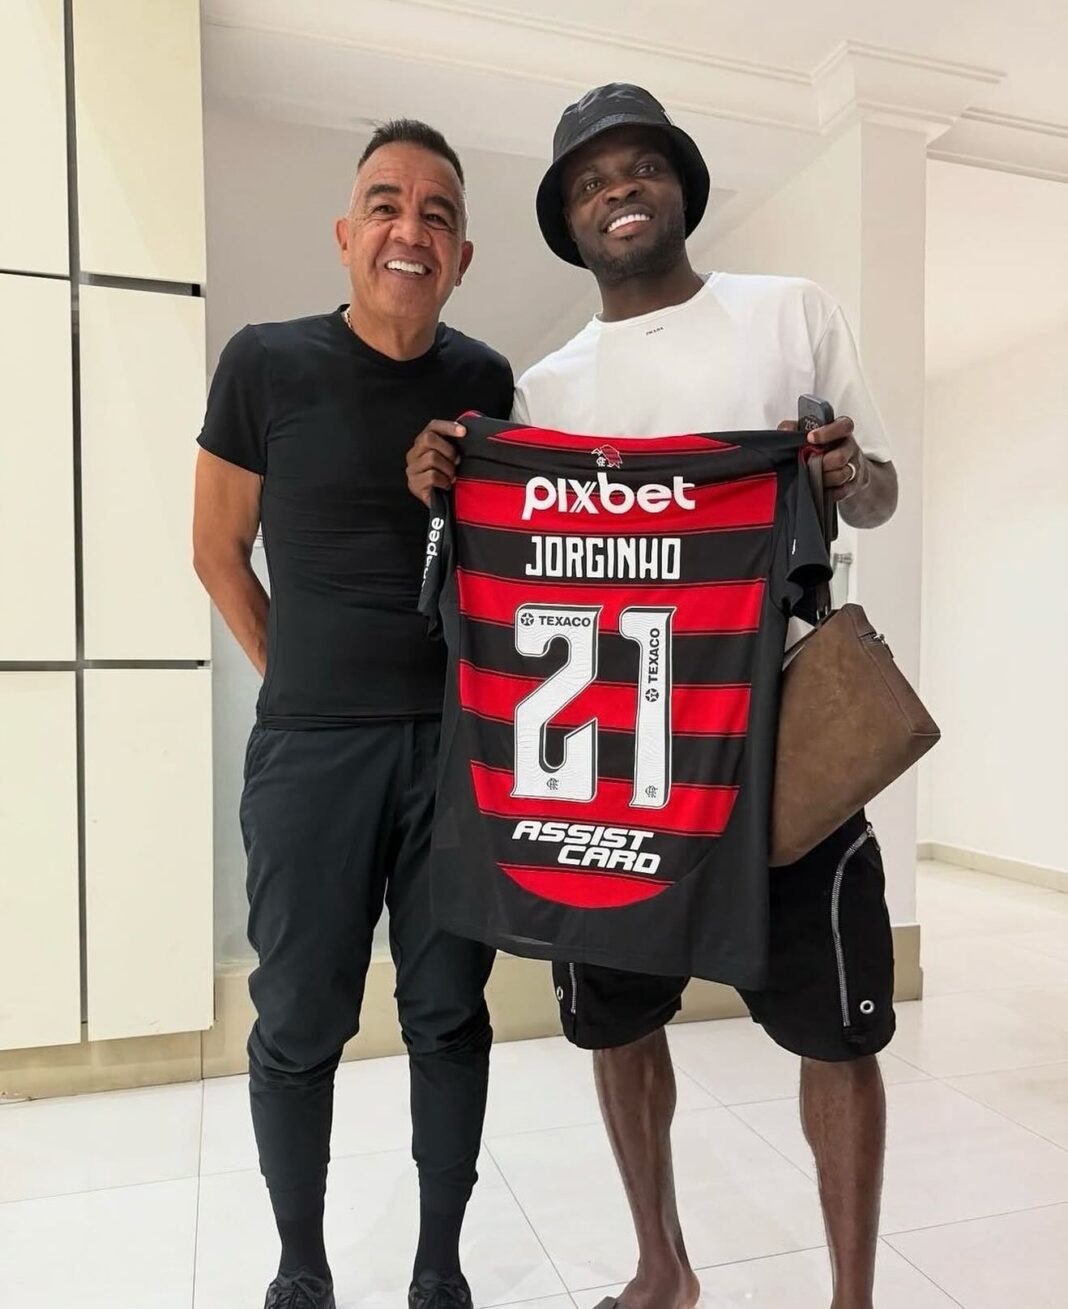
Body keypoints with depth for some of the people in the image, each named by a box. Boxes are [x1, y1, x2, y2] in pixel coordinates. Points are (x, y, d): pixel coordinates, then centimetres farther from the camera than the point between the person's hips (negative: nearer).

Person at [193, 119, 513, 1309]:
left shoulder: (486, 383, 4)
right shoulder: (266, 365, -3)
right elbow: (217, 554, 5)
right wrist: (300, 680, 6)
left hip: (464, 743, 2)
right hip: (310, 748, -1)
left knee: (449, 1018, 11)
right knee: (299, 1023, 9)